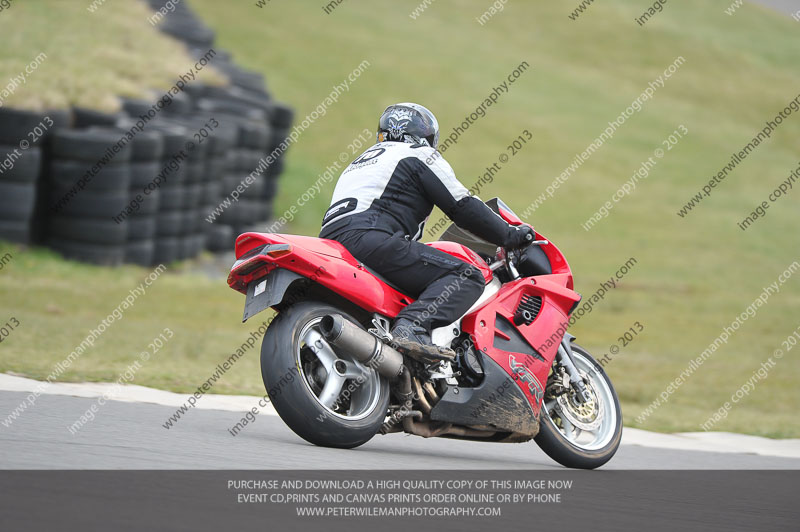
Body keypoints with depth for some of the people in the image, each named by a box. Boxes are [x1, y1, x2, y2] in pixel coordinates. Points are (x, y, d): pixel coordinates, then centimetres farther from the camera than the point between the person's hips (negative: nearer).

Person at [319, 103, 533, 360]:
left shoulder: (365, 160, 36)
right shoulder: (419, 154, 12)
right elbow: (463, 207, 4)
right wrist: (511, 236, 13)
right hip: (370, 239, -9)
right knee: (467, 277, -13)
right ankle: (413, 327, -37)